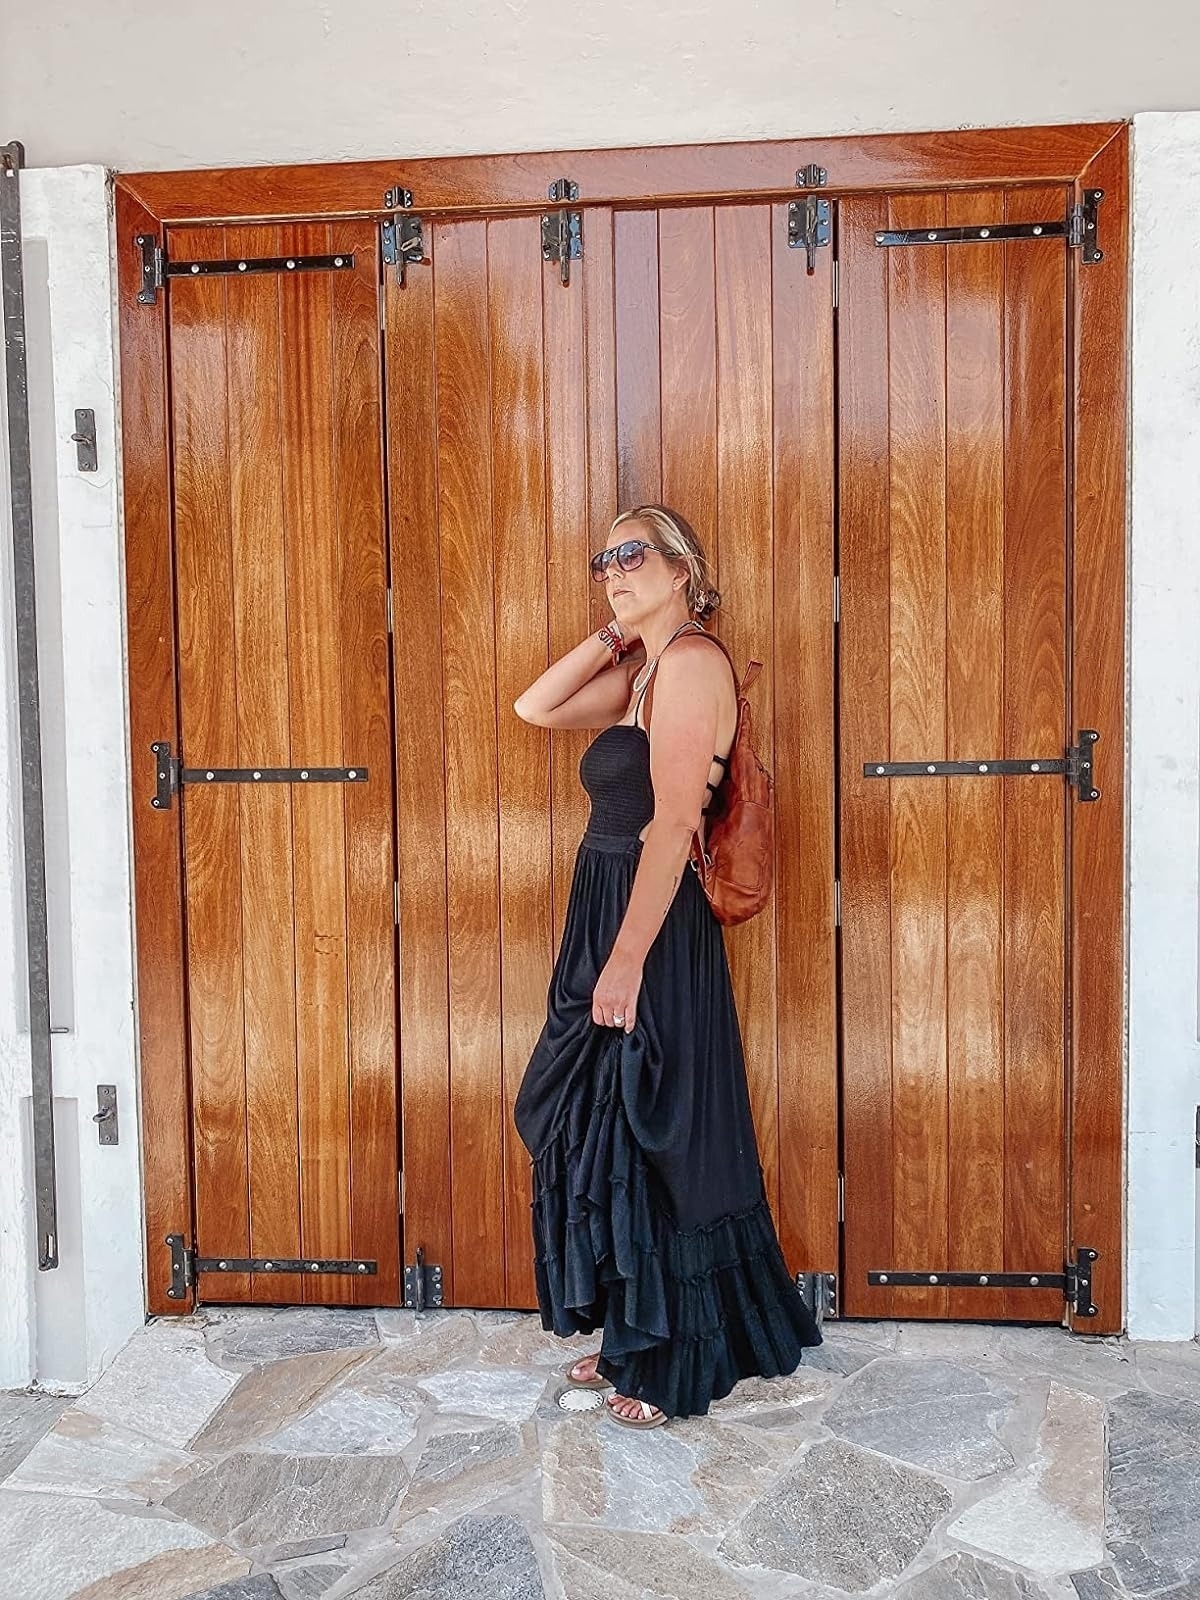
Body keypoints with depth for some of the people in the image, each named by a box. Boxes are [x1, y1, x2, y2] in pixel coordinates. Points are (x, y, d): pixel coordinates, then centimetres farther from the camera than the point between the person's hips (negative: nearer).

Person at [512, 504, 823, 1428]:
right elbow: (535, 708, 13)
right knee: (606, 1141, 16)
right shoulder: (641, 670, 14)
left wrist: (627, 959, -23)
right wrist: (615, 633, 7)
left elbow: (675, 821, -21)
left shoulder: (691, 659, -14)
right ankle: (633, 1342, 31)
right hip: (605, 918, 10)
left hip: (655, 933, -10)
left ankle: (674, 1370, 17)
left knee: (648, 1143, 1)